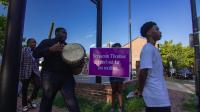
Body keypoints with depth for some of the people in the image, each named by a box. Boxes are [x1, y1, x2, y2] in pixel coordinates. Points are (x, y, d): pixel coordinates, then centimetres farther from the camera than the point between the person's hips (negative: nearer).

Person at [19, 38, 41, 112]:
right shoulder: (24, 50, -3)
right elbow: (20, 62, -6)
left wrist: (37, 71, 13)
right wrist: (20, 74, -11)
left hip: (35, 72, 4)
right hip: (26, 72, -3)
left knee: (38, 85, -10)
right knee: (25, 88, 5)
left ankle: (31, 99, 14)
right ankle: (24, 105, 19)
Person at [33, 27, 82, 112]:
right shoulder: (47, 42, 11)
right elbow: (35, 53, -2)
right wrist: (51, 49, -16)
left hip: (67, 76, 3)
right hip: (50, 76, -2)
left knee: (72, 104, -5)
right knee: (47, 103, 7)